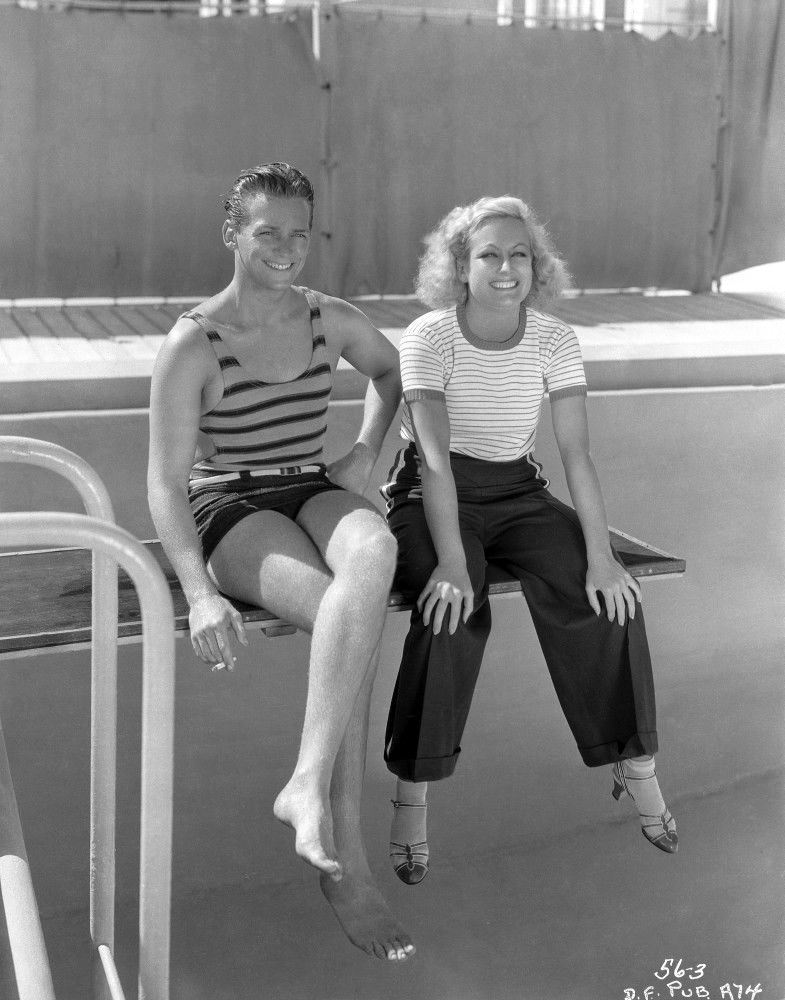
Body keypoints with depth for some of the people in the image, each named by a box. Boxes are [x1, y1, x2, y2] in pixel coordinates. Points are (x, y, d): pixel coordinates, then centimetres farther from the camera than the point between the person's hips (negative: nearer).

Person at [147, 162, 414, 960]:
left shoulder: (330, 319, 6)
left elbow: (392, 370, 29)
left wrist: (366, 453, 11)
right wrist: (200, 594, -27)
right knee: (354, 620, -34)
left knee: (374, 552, -35)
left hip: (315, 496, 5)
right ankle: (346, 859, -29)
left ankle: (309, 785, -35)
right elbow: (165, 482, -14)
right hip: (230, 513, -4)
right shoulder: (192, 343, -10)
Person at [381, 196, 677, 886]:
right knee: (456, 608, -32)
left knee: (604, 593, -19)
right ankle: (412, 795, -18)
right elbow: (435, 459, -22)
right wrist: (451, 561, -33)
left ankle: (635, 765, -1)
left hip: (517, 493, 4)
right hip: (432, 495, -3)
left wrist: (601, 554, -20)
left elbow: (577, 453, -9)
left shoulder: (554, 342, -3)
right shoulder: (428, 339, -13)